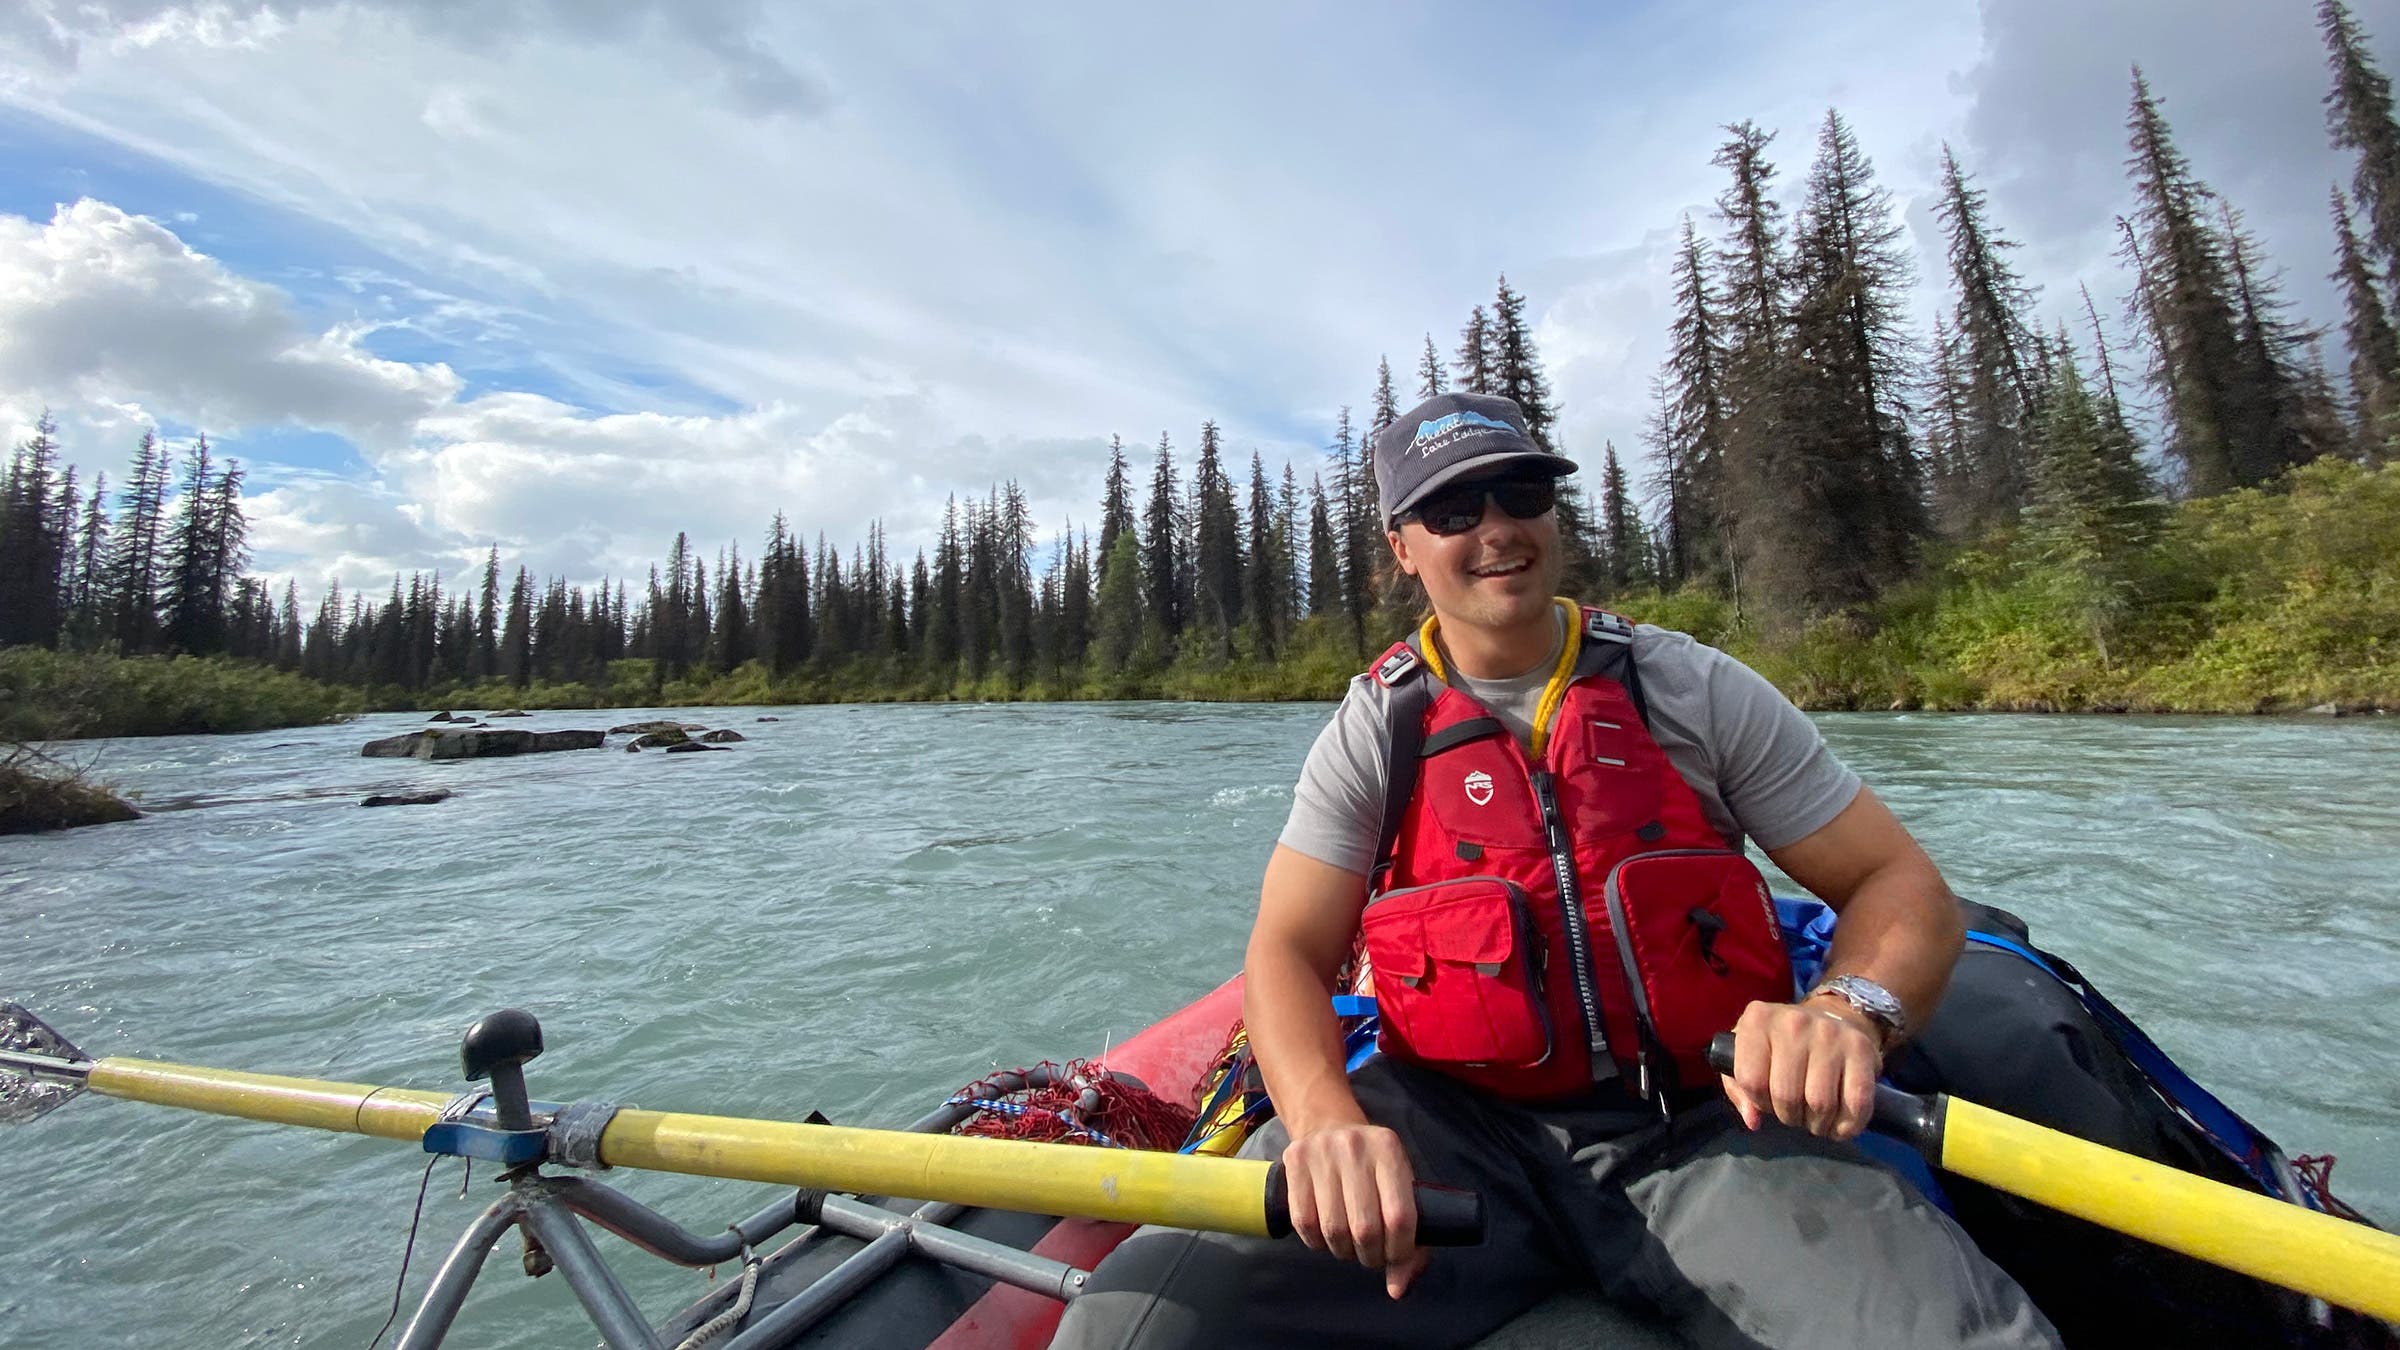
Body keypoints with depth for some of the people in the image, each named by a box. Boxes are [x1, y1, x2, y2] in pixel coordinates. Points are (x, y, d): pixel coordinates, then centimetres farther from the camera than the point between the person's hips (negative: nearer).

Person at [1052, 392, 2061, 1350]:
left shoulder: (1693, 690, 3)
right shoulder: (1372, 732, 1)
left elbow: (1903, 885, 5)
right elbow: (1287, 950, -3)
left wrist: (1850, 1010, -18)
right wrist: (1328, 1120, -23)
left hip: (1699, 1128, 2)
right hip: (1450, 1128, 0)